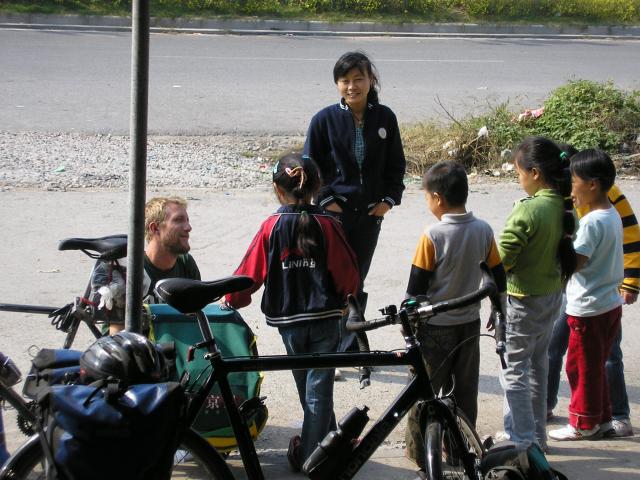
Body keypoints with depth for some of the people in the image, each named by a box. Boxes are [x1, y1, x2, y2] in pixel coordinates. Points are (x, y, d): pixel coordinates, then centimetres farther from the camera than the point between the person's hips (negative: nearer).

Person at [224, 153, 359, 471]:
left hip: (288, 320, 1)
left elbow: (250, 272, -3)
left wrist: (233, 300, 14)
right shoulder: (327, 225, -9)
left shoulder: (271, 227, -6)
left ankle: (329, 440, 30)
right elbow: (348, 273, -7)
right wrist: (342, 300, 13)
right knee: (318, 388, 5)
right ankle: (311, 454, 7)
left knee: (306, 385, 19)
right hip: (325, 318, -1)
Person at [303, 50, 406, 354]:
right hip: (334, 211, -3)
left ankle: (349, 346, 22)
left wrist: (389, 199, 0)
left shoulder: (385, 118, 1)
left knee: (356, 280, 11)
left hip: (370, 213, 3)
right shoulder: (325, 119, -6)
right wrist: (325, 200, -7)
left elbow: (396, 164, 9)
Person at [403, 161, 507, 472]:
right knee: (465, 391, 15)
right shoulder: (483, 231, -5)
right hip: (470, 323, 5)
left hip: (435, 327, -5)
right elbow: (498, 276, 4)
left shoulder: (433, 236, -19)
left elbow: (417, 286, -14)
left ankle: (417, 451, 13)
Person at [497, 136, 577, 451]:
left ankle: (522, 442, 4)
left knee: (514, 370, 2)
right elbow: (568, 250, 7)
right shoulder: (564, 207, -2)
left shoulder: (527, 210, -25)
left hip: (524, 299, -8)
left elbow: (502, 259, -23)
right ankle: (536, 435, 32)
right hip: (553, 294, 8)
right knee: (538, 364, 21)